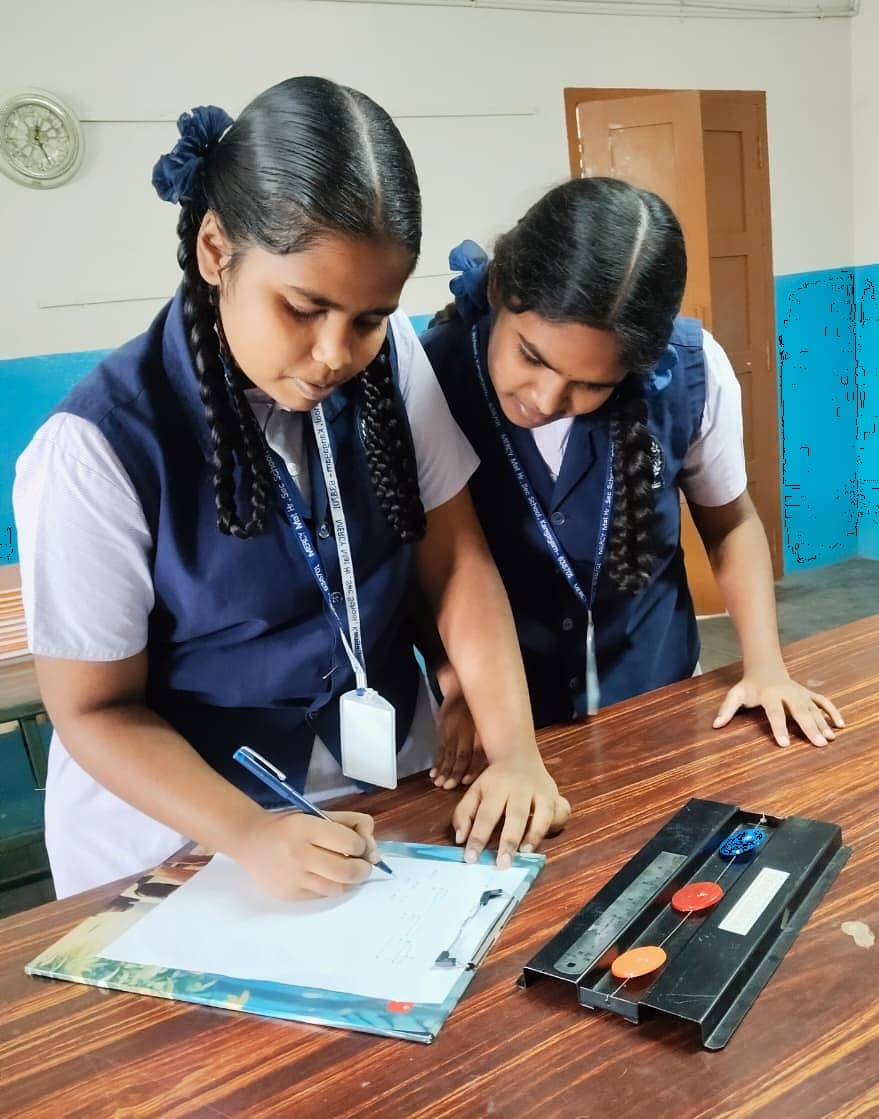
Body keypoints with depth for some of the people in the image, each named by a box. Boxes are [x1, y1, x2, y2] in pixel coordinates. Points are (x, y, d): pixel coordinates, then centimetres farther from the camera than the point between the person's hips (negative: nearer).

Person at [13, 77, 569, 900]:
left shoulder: (388, 359, -11)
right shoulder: (100, 447, -23)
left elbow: (457, 562, -6)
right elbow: (95, 709, -15)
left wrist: (513, 750, -17)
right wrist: (248, 834, -28)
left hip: (386, 784, 4)